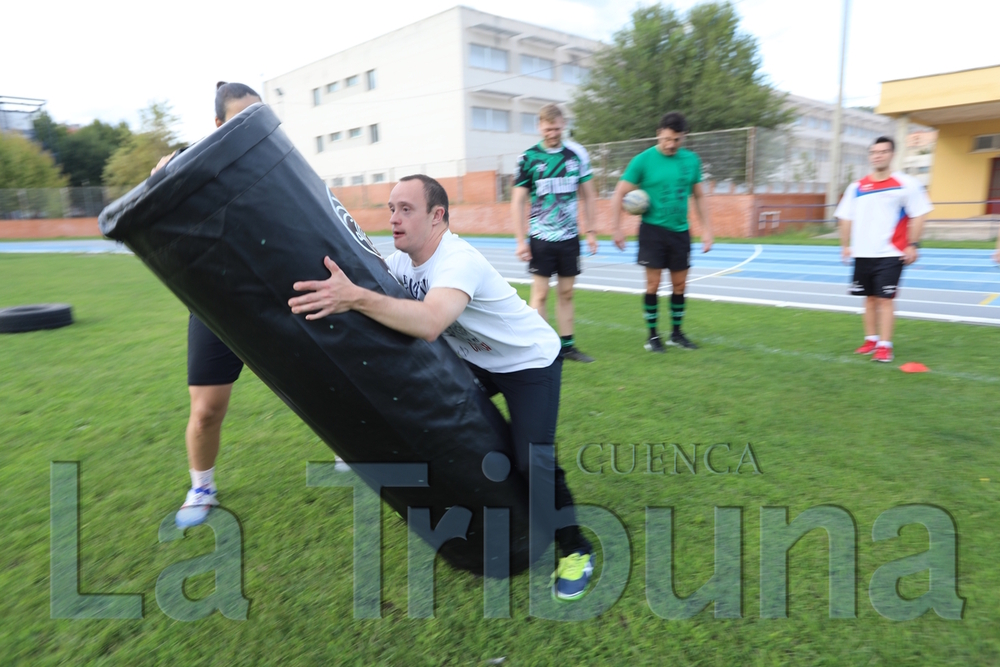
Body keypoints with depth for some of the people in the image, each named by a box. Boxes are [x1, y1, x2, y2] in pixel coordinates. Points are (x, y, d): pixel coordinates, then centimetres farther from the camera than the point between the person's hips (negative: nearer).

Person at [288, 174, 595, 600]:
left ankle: (575, 550, 10)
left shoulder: (458, 260, -35)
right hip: (475, 359, 8)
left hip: (530, 361, -8)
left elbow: (429, 323, -53)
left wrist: (355, 298, -62)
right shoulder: (401, 260, -8)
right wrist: (335, 290, -31)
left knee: (533, 463, -17)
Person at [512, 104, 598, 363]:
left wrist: (591, 231, 7)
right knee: (540, 294, -2)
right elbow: (517, 201, -3)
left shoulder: (578, 154, 3)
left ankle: (567, 345, 17)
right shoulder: (529, 157, -5)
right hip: (541, 237, -3)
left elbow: (588, 195, 11)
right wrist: (520, 240, -8)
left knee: (566, 293, 8)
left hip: (569, 237, 3)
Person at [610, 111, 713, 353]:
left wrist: (706, 229, 8)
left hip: (680, 231, 4)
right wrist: (617, 228, -10)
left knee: (680, 284, 7)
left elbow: (698, 197, 12)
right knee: (653, 283, -3)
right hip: (653, 229, -3)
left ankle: (676, 333, 21)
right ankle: (652, 335, 10)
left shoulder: (692, 160, 4)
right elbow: (619, 194, -5)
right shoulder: (643, 160, -7)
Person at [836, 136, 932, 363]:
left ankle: (884, 346, -1)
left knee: (885, 299, -6)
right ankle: (871, 340, 24)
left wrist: (913, 245, -9)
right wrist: (845, 245, 4)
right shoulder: (857, 187, 7)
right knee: (870, 298, 12)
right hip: (863, 254, 4)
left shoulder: (906, 184, -3)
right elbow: (846, 218, 11)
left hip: (891, 254, -4)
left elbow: (918, 216, -3)